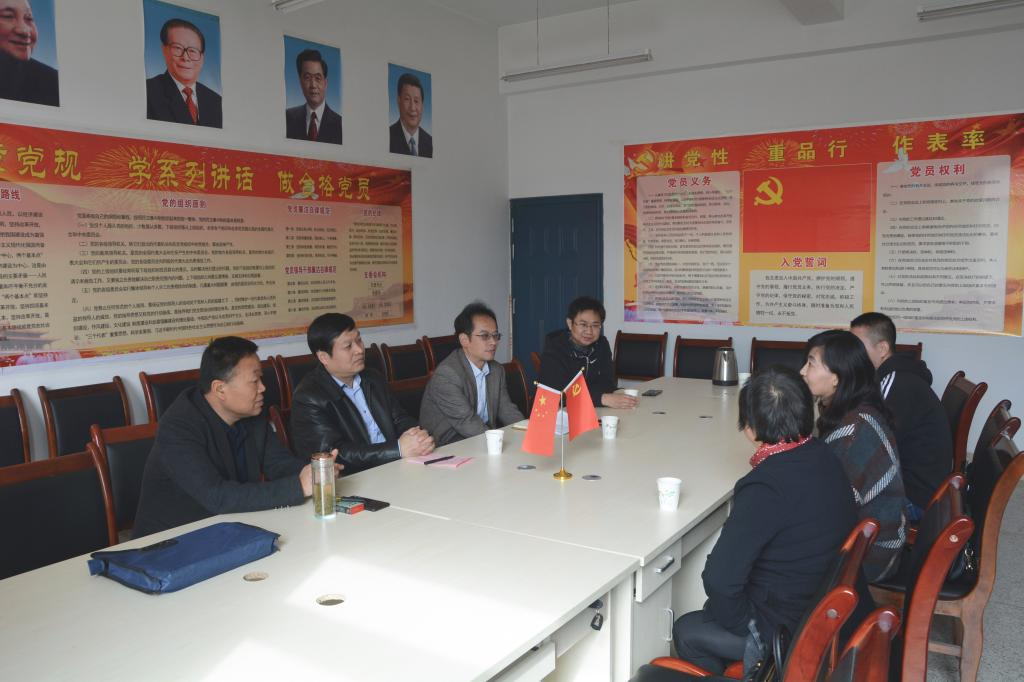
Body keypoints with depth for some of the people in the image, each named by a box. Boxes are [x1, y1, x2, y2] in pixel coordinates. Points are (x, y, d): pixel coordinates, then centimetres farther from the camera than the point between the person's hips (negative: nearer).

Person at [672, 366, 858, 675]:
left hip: (788, 629, -8)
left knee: (686, 631, 14)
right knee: (710, 612, 25)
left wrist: (741, 624, -12)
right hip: (829, 608, 8)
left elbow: (720, 577, -32)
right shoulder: (823, 456, -5)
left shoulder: (766, 487, -31)